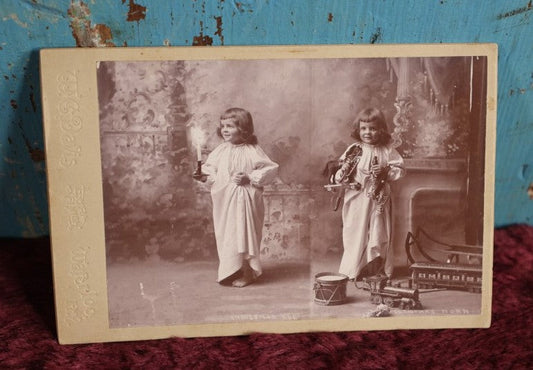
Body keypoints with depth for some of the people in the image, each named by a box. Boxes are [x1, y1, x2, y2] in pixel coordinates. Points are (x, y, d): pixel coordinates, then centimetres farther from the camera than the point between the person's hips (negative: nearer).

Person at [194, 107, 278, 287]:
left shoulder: (252, 151, -11)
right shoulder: (221, 150, 5)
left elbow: (271, 169, -11)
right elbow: (211, 168, 13)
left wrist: (250, 178, -18)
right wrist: (204, 174, -8)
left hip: (243, 201, -6)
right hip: (224, 201, 6)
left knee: (243, 234, 0)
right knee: (225, 235, 12)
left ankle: (247, 273, 15)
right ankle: (230, 271, 28)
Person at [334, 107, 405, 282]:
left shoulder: (387, 151, -1)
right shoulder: (354, 151, 1)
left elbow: (400, 170, -1)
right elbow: (343, 170, 2)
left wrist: (385, 171, -16)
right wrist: (340, 176, -19)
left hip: (377, 199, 0)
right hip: (356, 198, 1)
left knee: (378, 233, 7)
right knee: (355, 233, 6)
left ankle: (379, 269, 21)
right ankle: (352, 269, 18)